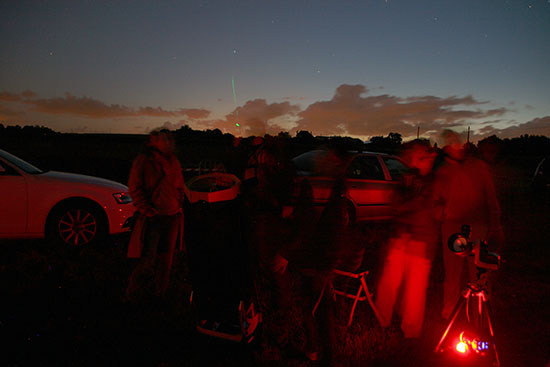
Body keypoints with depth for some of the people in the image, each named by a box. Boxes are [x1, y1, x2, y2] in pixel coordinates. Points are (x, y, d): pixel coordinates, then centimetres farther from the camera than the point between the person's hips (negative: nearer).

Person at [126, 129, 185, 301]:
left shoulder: (174, 161, 12)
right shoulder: (143, 160, -4)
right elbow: (134, 189, -5)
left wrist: (178, 206, 10)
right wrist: (147, 211, -12)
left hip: (172, 217, 5)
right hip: (153, 217, -5)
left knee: (166, 259, 11)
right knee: (148, 258, -3)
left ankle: (159, 293, 26)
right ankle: (133, 289, 20)